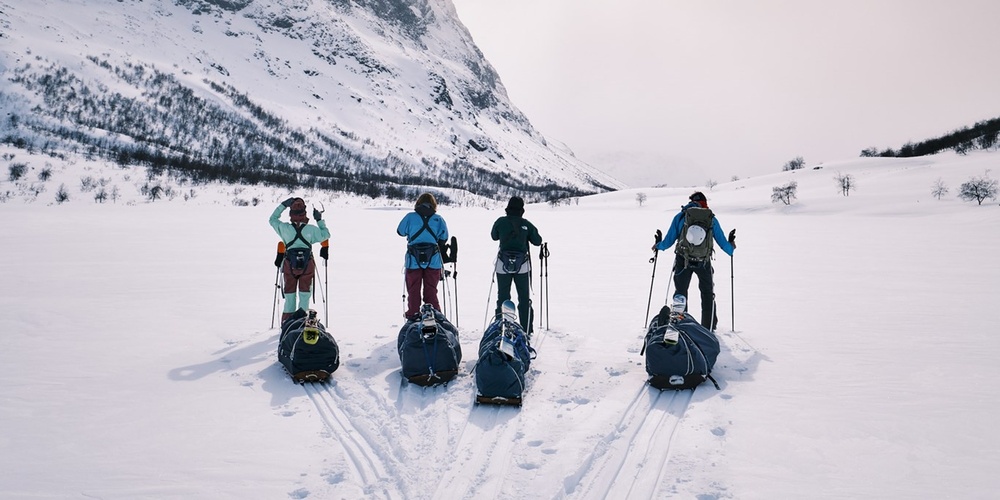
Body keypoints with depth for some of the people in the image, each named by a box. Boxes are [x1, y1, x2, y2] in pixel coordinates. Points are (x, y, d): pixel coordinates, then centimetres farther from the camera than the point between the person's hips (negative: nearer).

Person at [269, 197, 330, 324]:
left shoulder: (284, 228, -9)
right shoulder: (311, 229, -10)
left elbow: (272, 219, 9)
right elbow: (326, 235, 6)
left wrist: (283, 205, 9)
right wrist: (320, 220, 11)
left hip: (289, 266, 1)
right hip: (308, 266, -1)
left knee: (289, 296, 12)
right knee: (304, 296, 9)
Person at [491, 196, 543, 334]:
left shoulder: (501, 222, -3)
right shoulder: (526, 224, -4)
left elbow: (494, 236, 13)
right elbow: (537, 241, 4)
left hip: (503, 265, 0)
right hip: (522, 265, 0)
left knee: (503, 297, 10)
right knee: (524, 298, 10)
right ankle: (526, 330, 10)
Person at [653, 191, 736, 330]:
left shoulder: (680, 216, 3)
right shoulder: (711, 219, 3)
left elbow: (668, 242, 3)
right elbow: (723, 243, 6)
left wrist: (658, 246, 23)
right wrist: (731, 247, 27)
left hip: (682, 261, 0)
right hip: (704, 262, 0)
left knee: (681, 293, 15)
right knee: (707, 293, 18)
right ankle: (709, 327, 20)